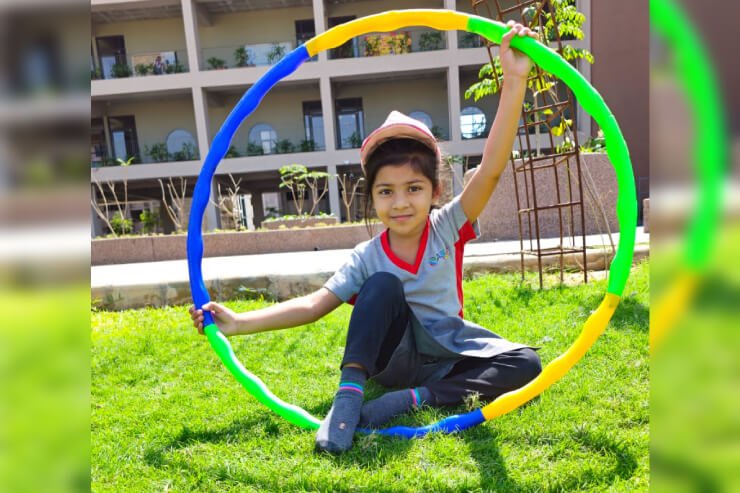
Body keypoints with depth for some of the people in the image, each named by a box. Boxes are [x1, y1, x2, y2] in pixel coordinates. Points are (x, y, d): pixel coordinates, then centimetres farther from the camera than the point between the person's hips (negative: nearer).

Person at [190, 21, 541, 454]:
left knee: (525, 364, -23)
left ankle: (413, 399, -27)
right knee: (383, 285, -28)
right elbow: (313, 305, -12)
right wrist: (239, 323, -23)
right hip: (395, 356, -2)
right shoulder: (368, 258, -9)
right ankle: (349, 394, -30)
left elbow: (491, 171, -24)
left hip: (449, 352, 2)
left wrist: (514, 82, -35)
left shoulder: (448, 228, -10)